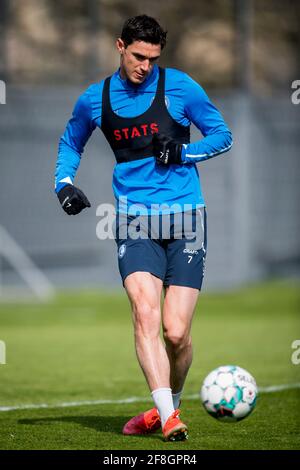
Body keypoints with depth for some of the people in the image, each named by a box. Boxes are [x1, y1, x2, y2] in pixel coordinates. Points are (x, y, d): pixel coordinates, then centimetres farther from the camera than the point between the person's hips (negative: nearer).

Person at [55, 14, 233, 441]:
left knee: (176, 332, -5)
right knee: (146, 314, -21)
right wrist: (64, 183, 8)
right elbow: (71, 143, 26)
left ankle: (169, 404, 23)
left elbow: (223, 136, 8)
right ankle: (167, 418, -25)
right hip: (135, 220, 1)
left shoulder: (179, 87, 0)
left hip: (185, 218, -1)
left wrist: (183, 152, -9)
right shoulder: (95, 100, 8)